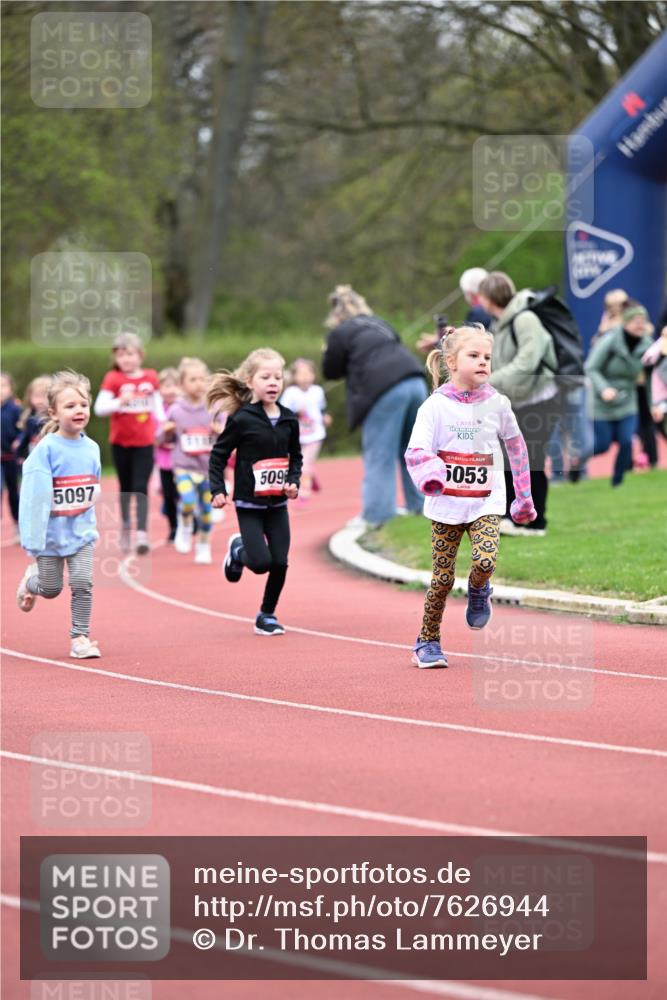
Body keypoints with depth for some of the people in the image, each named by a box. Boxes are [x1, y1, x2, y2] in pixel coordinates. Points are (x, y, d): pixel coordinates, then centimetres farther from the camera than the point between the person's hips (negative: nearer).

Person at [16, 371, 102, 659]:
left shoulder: (92, 449, -4)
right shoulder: (47, 449, -18)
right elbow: (35, 496, -20)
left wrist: (90, 523, 7)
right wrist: (33, 539, -22)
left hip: (81, 530, 3)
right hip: (52, 531, -3)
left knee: (82, 582, -10)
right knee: (51, 589, 10)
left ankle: (80, 637, 3)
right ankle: (31, 579, 45)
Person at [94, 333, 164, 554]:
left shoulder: (151, 378, 1)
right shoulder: (113, 379, -8)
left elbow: (157, 404, 16)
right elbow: (99, 408, -18)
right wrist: (120, 402, -33)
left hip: (145, 442, 0)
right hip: (121, 442, 0)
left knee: (141, 488, -10)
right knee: (126, 488, 13)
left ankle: (142, 534, -18)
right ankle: (126, 529, 29)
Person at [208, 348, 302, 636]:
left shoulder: (288, 420, 2)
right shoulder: (241, 419, -12)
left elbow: (295, 456, 15)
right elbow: (218, 455, -5)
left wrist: (294, 481, -2)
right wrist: (217, 490, -12)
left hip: (277, 503, 4)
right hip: (249, 503, -4)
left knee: (280, 563, 0)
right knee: (261, 562, -12)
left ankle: (267, 615, 18)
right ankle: (238, 550, 23)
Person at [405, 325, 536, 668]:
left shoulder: (497, 404, 1)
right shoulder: (435, 406, -7)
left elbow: (516, 446, 16)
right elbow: (415, 450, -15)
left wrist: (524, 495, 20)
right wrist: (430, 474, -37)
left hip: (485, 503, 1)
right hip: (446, 503, -1)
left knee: (485, 561, -22)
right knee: (443, 578, 0)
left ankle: (478, 592, 13)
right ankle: (428, 642, 17)